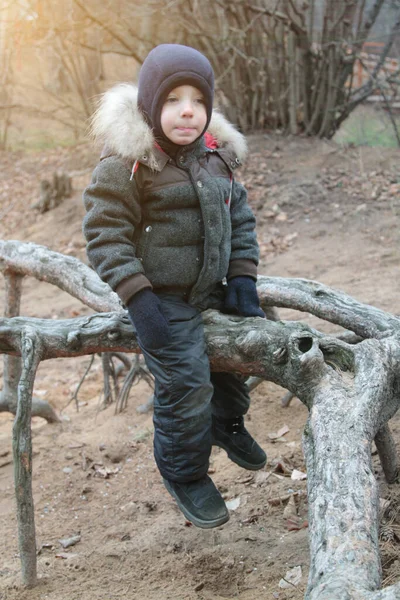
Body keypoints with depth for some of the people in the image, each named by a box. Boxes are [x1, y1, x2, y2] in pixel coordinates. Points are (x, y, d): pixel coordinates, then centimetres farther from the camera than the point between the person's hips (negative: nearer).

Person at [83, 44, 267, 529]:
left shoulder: (216, 155, 2)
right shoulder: (126, 162, -18)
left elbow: (239, 216, 11)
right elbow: (105, 235, -18)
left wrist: (242, 279, 2)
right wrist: (138, 300, -24)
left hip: (212, 291, 7)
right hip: (163, 300, -7)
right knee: (186, 385, -10)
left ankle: (227, 424, 52)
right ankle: (184, 475, 15)